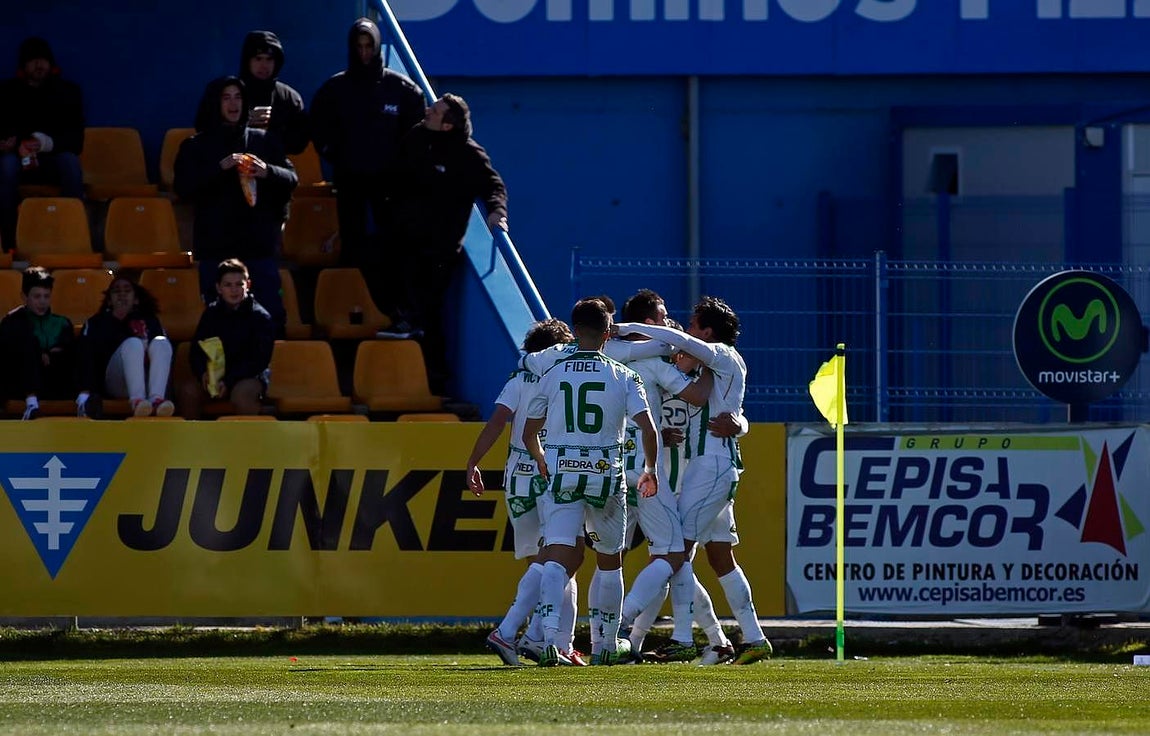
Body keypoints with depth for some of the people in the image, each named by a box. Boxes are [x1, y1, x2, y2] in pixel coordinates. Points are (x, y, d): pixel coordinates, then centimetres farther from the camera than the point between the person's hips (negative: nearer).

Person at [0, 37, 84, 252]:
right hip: (19, 159, 0)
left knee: (70, 160, -35)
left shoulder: (68, 91, 2)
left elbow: (75, 138, -6)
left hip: (53, 160, 0)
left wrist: (49, 143, -27)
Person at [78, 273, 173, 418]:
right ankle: (137, 400, -53)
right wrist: (85, 392, -11)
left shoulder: (149, 320, 27)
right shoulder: (97, 323, 21)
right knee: (133, 343, -29)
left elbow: (165, 349, 13)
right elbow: (86, 356, 5)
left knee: (160, 343, -24)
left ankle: (156, 398, -49)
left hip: (148, 382, 2)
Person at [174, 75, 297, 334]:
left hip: (260, 244, 1)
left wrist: (267, 172, -12)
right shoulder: (195, 147, 8)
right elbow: (183, 187, -5)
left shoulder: (264, 141, 13)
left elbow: (292, 179, 9)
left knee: (271, 317, -5)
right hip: (216, 247, -1)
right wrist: (220, 167, -16)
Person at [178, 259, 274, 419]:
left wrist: (228, 381, -22)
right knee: (188, 389, -23)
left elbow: (259, 359, -11)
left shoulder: (260, 316, -6)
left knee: (241, 394, -37)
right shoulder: (212, 313, 7)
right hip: (215, 373, 4)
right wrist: (203, 373, -17)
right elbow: (196, 351, 6)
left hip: (250, 376, -4)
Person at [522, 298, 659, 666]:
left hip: (561, 473, 0)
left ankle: (549, 634, -29)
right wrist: (651, 470, 12)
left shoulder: (553, 375, 4)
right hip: (606, 473, 0)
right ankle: (607, 644, 24)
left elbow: (529, 434, 10)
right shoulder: (624, 377, 1)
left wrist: (542, 462, 31)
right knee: (610, 560, 17)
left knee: (557, 558, -7)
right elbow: (648, 430, -6)